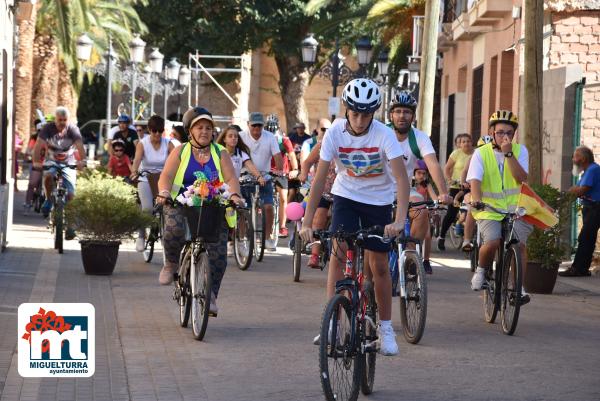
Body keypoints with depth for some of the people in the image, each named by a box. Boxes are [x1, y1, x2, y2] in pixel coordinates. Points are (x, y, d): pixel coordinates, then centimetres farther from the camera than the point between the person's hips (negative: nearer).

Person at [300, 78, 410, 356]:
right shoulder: (335, 133, -19)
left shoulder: (384, 135, -24)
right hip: (346, 196, 1)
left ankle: (386, 328, 18)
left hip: (378, 201, -1)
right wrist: (307, 221, -23)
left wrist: (400, 220, -43)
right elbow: (320, 177, -18)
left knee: (379, 265, 2)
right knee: (339, 251, -17)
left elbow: (401, 177, -31)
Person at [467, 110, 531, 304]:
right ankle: (481, 270, 5)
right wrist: (476, 201, -32)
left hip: (515, 208, 2)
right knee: (492, 242, -25)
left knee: (519, 243, -16)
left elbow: (521, 178, -11)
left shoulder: (520, 151, 4)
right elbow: (475, 180, -14)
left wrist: (508, 153, -18)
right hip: (489, 209, -2)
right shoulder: (481, 153, 0)